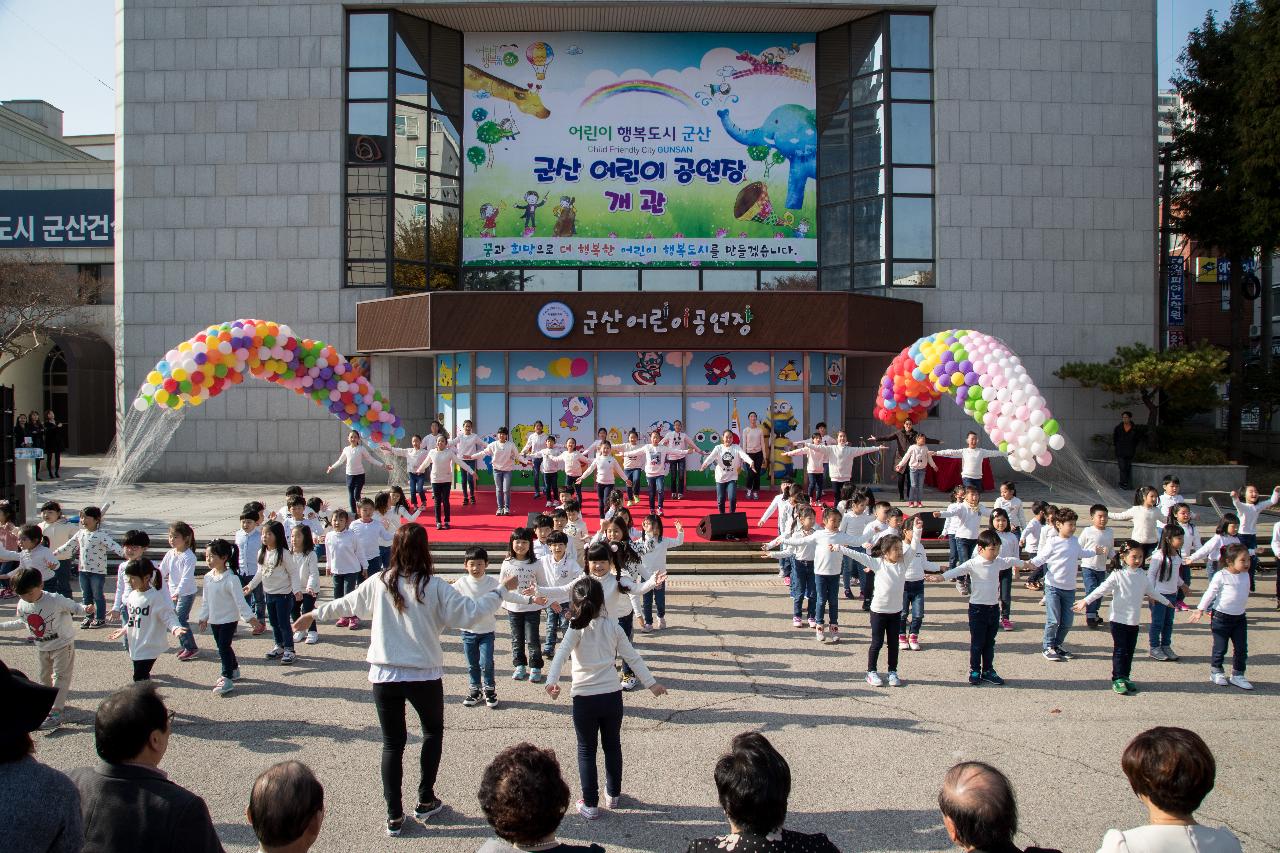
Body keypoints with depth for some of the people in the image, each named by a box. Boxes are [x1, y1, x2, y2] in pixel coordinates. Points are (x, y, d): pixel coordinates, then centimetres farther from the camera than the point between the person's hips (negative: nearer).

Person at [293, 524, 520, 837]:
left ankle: (394, 815, 13)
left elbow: (346, 603, 13)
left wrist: (315, 614, 31)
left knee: (392, 743, 12)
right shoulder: (434, 587, -11)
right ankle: (425, 801, 24)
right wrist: (501, 589, 1)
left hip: (384, 676, 2)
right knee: (433, 731, 22)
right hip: (424, 675, -2)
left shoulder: (379, 583, -2)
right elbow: (470, 612, -11)